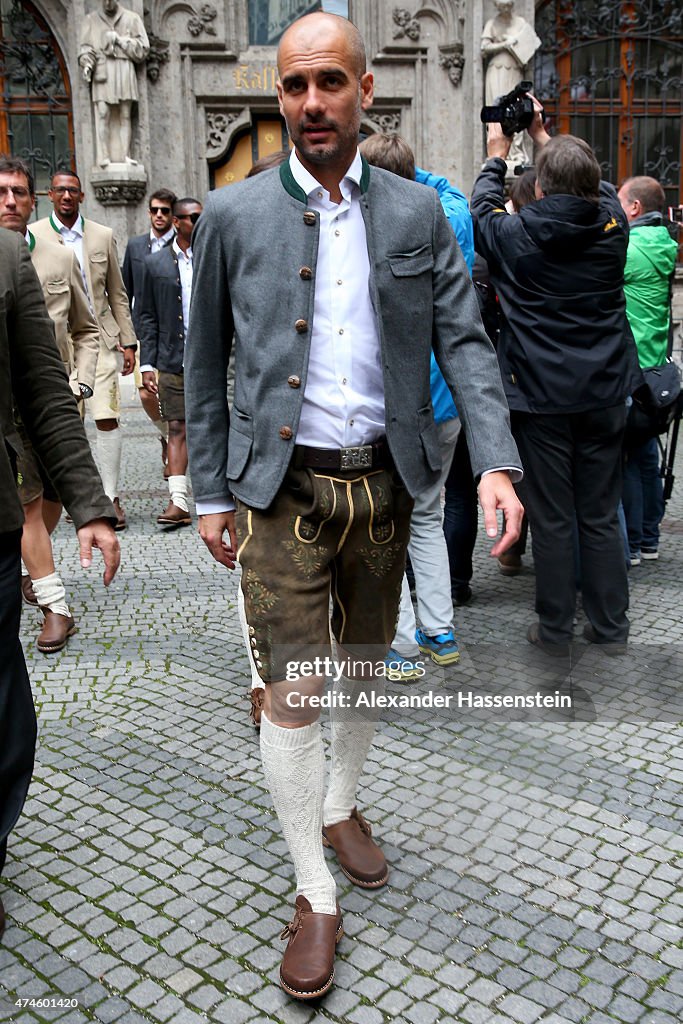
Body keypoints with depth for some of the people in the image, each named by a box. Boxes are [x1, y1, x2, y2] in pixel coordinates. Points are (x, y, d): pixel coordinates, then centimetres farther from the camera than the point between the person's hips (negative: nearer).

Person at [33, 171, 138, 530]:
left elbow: (117, 294, 12)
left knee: (107, 418, -7)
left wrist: (127, 342, 7)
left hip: (99, 339, 1)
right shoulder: (32, 237, 4)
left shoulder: (103, 235, 10)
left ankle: (111, 497, 3)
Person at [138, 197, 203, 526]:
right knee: (177, 428, 0)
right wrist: (147, 364, 2)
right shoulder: (155, 264, 7)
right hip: (173, 362, 1)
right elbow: (147, 316, 8)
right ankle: (178, 502, 1)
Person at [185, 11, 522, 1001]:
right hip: (282, 486, -2)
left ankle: (341, 805, 43)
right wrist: (211, 491, 1)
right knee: (290, 690, -3)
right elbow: (206, 366, 4)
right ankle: (314, 894, 15)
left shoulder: (417, 212, 4)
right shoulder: (232, 214, 0)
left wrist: (496, 460, -13)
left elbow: (463, 341, 1)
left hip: (384, 481, 3)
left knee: (363, 667, 17)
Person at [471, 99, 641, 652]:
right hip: (604, 392, 3)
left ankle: (555, 628, 16)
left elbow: (482, 210, 11)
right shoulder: (612, 223, -3)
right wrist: (544, 136, 27)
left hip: (541, 396, -3)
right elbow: (596, 187, 19)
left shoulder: (517, 235, -11)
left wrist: (497, 151, 25)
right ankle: (611, 627, 21)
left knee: (551, 517, 6)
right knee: (601, 515, 11)